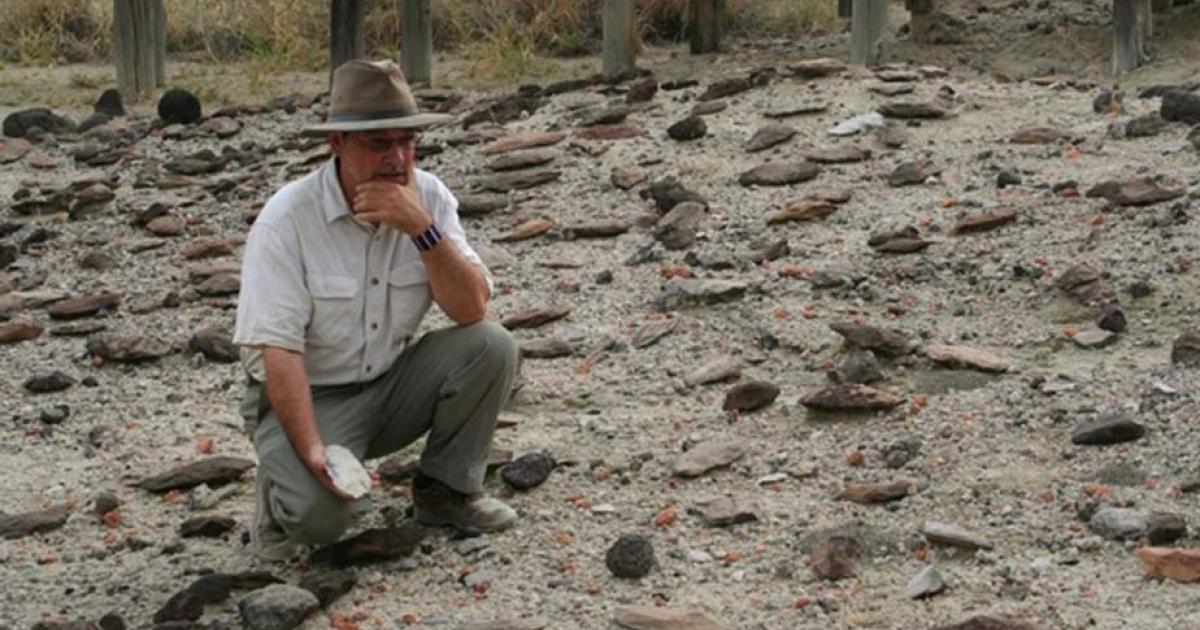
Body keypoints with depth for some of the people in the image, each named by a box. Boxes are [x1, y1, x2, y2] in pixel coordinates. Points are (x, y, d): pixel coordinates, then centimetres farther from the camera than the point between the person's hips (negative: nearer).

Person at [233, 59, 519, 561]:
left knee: (491, 347, -19)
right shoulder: (288, 219, -19)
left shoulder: (427, 196, -7)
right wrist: (314, 451, -34)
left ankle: (445, 491, 2)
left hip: (392, 387, 5)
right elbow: (276, 350, -23)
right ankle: (283, 485, 7)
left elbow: (472, 309, -15)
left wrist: (422, 228, -29)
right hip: (308, 396, -5)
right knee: (319, 513, -31)